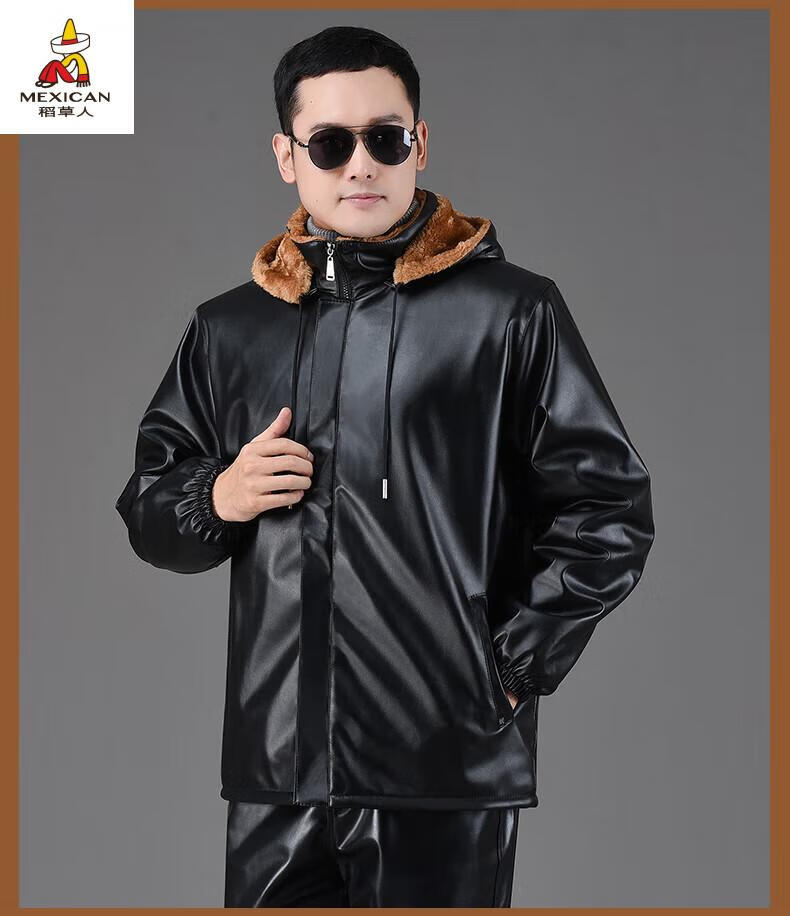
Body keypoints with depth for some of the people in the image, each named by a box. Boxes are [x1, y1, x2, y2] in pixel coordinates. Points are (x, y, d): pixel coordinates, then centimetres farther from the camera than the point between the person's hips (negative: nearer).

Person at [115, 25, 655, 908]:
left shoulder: (511, 312, 0)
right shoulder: (228, 328, 12)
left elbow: (606, 509, 1)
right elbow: (147, 509, 19)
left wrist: (509, 668, -6)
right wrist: (216, 501, -2)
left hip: (448, 773, -3)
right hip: (275, 770, 3)